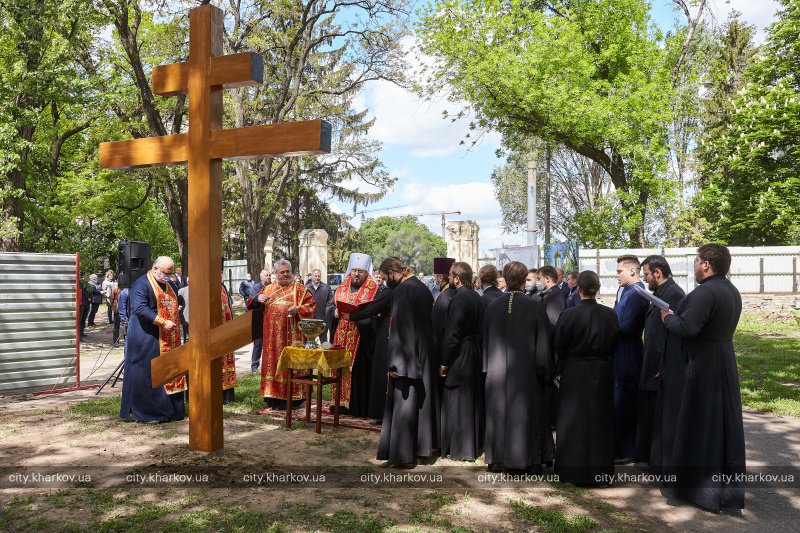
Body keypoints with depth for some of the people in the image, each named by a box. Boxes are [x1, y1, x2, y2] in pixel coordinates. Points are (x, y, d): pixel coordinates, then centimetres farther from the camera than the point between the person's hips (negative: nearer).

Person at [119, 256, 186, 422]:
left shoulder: (168, 285, 15)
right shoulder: (141, 284, -11)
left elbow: (175, 303, 27)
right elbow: (140, 308, -23)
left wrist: (175, 324, 12)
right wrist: (163, 322, -26)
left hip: (168, 340, 8)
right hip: (147, 339, -8)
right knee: (146, 375, -2)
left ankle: (170, 410, 18)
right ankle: (144, 412, 8)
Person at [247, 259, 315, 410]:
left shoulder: (299, 288, 3)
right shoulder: (269, 289, 15)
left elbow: (311, 305, -2)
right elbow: (253, 305, 16)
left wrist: (298, 309, -19)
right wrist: (258, 299, -6)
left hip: (291, 334, -4)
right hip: (272, 335, 4)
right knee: (273, 362, 7)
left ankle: (290, 396, 1)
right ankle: (273, 396, 15)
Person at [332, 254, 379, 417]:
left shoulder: (373, 291, -3)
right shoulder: (341, 290, 13)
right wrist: (337, 312, -6)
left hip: (361, 338, -5)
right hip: (341, 338, 5)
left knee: (359, 371, -3)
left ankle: (358, 406, 5)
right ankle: (341, 402, 17)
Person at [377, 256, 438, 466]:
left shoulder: (402, 290, -17)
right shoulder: (423, 287, 9)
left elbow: (399, 329, -21)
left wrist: (394, 363, -19)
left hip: (408, 354, -9)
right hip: (425, 354, 9)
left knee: (403, 404, 0)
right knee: (423, 402, 16)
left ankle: (402, 452, 6)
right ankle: (423, 446, 26)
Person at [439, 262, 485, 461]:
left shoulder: (458, 298, -19)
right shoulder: (477, 298, 6)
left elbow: (451, 333, -20)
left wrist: (444, 362, -14)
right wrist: (477, 352, 19)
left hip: (459, 356, -9)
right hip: (476, 355, 9)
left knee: (457, 402, 1)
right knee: (473, 401, 18)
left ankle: (460, 448, 8)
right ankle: (476, 442, 30)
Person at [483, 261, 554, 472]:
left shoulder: (493, 306, -2)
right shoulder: (535, 306, -11)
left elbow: (486, 341, 6)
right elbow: (543, 341, -7)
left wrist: (488, 368, 16)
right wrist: (545, 371, 2)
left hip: (498, 372, 3)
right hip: (526, 371, -3)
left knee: (500, 413, 13)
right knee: (526, 414, 8)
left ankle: (498, 460, 20)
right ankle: (529, 460, 16)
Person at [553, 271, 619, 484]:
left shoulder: (569, 314, -16)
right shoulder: (610, 314, -8)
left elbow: (558, 346, -8)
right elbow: (614, 344, 3)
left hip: (574, 373, -2)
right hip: (601, 373, 3)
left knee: (574, 420, 8)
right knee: (599, 420, 14)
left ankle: (573, 471, 14)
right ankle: (599, 469, 22)